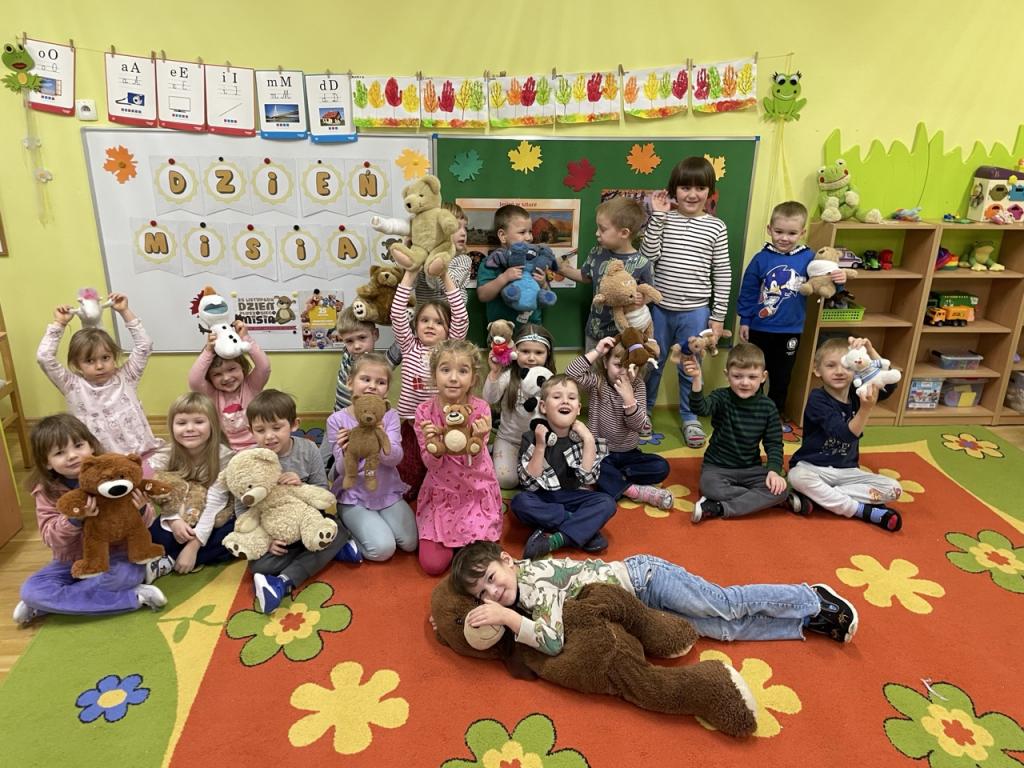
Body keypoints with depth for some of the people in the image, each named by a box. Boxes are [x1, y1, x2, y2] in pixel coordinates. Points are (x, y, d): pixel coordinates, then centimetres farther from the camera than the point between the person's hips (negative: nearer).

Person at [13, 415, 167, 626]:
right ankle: (134, 597, -22)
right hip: (73, 561, 5)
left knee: (119, 575, -36)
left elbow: (142, 523, -3)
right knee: (30, 591, -21)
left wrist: (141, 510, -28)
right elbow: (51, 538, -14)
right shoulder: (47, 492, -6)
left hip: (116, 556, -4)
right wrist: (74, 518, -33)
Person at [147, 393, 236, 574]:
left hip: (212, 523, 0)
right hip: (177, 522, 1)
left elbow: (214, 502, -23)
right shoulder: (162, 458, -9)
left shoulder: (224, 456, -19)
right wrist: (173, 519, -30)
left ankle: (170, 562, -24)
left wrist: (193, 545, -28)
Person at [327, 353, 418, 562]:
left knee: (410, 543, -5)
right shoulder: (337, 420, -11)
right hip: (354, 497, -3)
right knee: (383, 549, -18)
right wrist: (347, 452, -36)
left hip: (388, 492, 3)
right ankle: (346, 530, 10)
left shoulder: (390, 416, -5)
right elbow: (343, 470, -12)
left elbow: (395, 459, -17)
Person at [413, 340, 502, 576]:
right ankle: (450, 540, 26)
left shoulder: (480, 409, -16)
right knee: (432, 564, -6)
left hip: (475, 492, -1)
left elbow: (475, 463, -16)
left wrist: (477, 440, -37)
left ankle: (461, 541, 26)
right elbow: (431, 464, -10)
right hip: (440, 494, 1)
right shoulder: (424, 411, -13)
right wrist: (433, 443, -32)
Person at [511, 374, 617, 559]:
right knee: (520, 502, -31)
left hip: (572, 498, 2)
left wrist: (589, 441, -22)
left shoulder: (582, 437, -5)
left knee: (607, 502, -22)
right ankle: (585, 530, -22)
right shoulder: (532, 438, -11)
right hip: (543, 500, -1)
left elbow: (588, 479, -15)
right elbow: (529, 485, -17)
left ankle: (555, 539, -30)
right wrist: (540, 446, -27)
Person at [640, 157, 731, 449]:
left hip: (695, 312, 0)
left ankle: (690, 418, 32)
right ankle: (643, 410, 35)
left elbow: (722, 275, -1)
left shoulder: (716, 227, -4)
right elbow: (648, 255, -14)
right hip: (659, 307, 1)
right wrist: (657, 216, -16)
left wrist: (718, 316, -3)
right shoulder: (663, 219, -2)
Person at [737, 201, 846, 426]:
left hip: (790, 332, 1)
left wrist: (837, 280, -24)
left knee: (781, 377, 15)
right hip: (760, 329, -1)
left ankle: (776, 415, 32)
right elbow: (748, 291, -3)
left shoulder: (809, 259, -6)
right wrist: (744, 320, -2)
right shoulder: (761, 259, -8)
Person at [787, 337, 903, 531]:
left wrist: (870, 351, -29)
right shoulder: (817, 399, -16)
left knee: (893, 489, -12)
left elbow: (890, 384, -21)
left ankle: (815, 496, -19)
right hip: (813, 467, -5)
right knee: (797, 477, -37)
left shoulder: (858, 393, 0)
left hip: (846, 471, 5)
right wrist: (866, 408, -42)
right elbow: (846, 435, -27)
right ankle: (864, 511, -24)